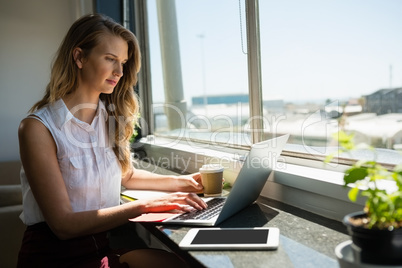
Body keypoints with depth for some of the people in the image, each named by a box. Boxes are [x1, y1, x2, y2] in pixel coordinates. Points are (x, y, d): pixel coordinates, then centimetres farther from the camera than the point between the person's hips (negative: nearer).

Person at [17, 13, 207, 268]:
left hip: (106, 243, 6)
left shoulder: (112, 117, 3)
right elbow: (63, 224, -18)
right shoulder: (38, 127, -14)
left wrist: (179, 182, 7)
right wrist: (145, 205, -23)